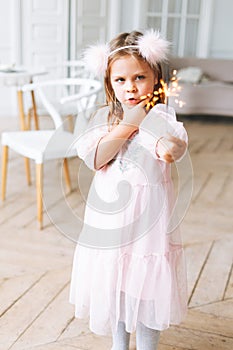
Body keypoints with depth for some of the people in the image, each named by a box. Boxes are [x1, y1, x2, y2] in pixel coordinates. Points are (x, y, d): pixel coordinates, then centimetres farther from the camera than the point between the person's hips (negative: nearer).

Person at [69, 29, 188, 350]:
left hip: (147, 220, -4)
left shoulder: (161, 116, -11)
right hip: (108, 219, 4)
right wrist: (126, 124, -17)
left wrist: (143, 119, -22)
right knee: (112, 286, 20)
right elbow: (93, 158, -15)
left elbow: (176, 148, -33)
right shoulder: (104, 116, 1)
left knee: (146, 290, 10)